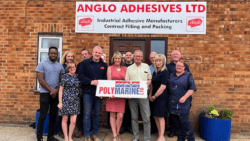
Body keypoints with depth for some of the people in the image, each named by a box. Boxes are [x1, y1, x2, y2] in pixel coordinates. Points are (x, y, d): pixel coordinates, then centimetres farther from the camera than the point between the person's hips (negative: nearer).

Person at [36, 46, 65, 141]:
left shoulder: (60, 66, 10)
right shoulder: (42, 65, -2)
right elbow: (41, 80, -8)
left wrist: (56, 91, -8)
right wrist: (51, 91, -10)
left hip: (56, 94, 4)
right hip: (45, 93, -4)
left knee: (53, 116, 8)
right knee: (43, 116, -3)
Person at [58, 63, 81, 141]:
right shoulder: (65, 76, -2)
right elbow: (60, 90, -2)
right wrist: (60, 102, -6)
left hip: (75, 101, 3)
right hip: (66, 100, -2)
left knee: (73, 121, 1)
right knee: (65, 120, 7)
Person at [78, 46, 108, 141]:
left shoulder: (104, 65, 10)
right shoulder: (85, 63, 2)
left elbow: (106, 78, 6)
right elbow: (80, 76, -6)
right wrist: (91, 82, -18)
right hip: (88, 92, -3)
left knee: (97, 114, 10)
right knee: (87, 114, 1)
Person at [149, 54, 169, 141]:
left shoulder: (165, 72, -10)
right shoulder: (155, 72, 13)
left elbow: (163, 87, -16)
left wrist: (155, 96, -11)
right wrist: (150, 95, 4)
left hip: (161, 97, -8)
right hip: (154, 97, 8)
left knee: (160, 117, -1)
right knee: (155, 116, 10)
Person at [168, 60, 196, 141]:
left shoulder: (188, 76, 1)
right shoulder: (171, 75, 15)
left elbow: (192, 88, -6)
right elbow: (168, 87, 19)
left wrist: (184, 97, -17)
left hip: (183, 104, -4)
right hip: (173, 104, 5)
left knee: (184, 123, -3)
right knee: (177, 123, 11)